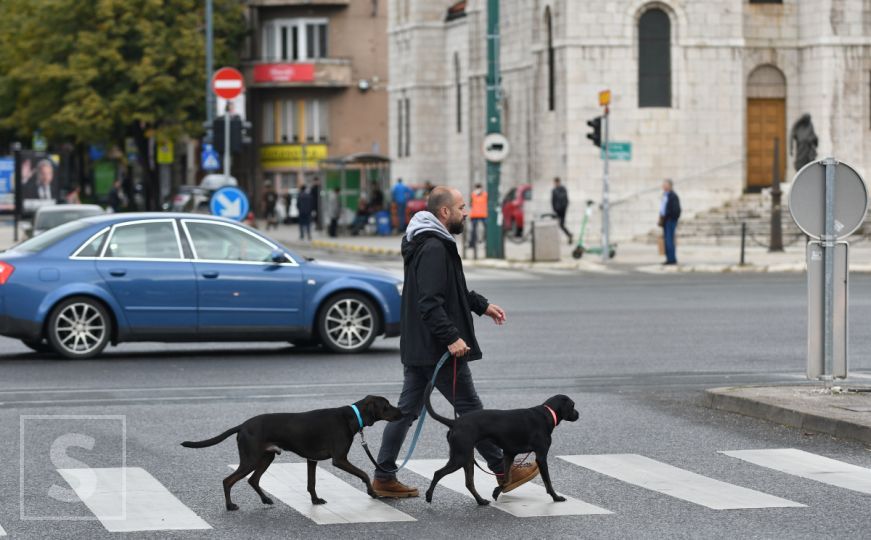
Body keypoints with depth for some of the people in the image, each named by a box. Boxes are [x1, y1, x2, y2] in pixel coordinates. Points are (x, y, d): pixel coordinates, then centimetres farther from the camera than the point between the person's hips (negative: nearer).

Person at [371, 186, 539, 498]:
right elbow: (430, 302, -27)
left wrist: (481, 305, 27)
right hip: (436, 350, -10)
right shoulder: (434, 248, -19)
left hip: (416, 348, 10)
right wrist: (451, 337, -28)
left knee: (407, 409, 9)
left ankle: (384, 477, 9)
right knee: (470, 409, 1)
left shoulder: (432, 243, 15)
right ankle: (503, 472, 11)